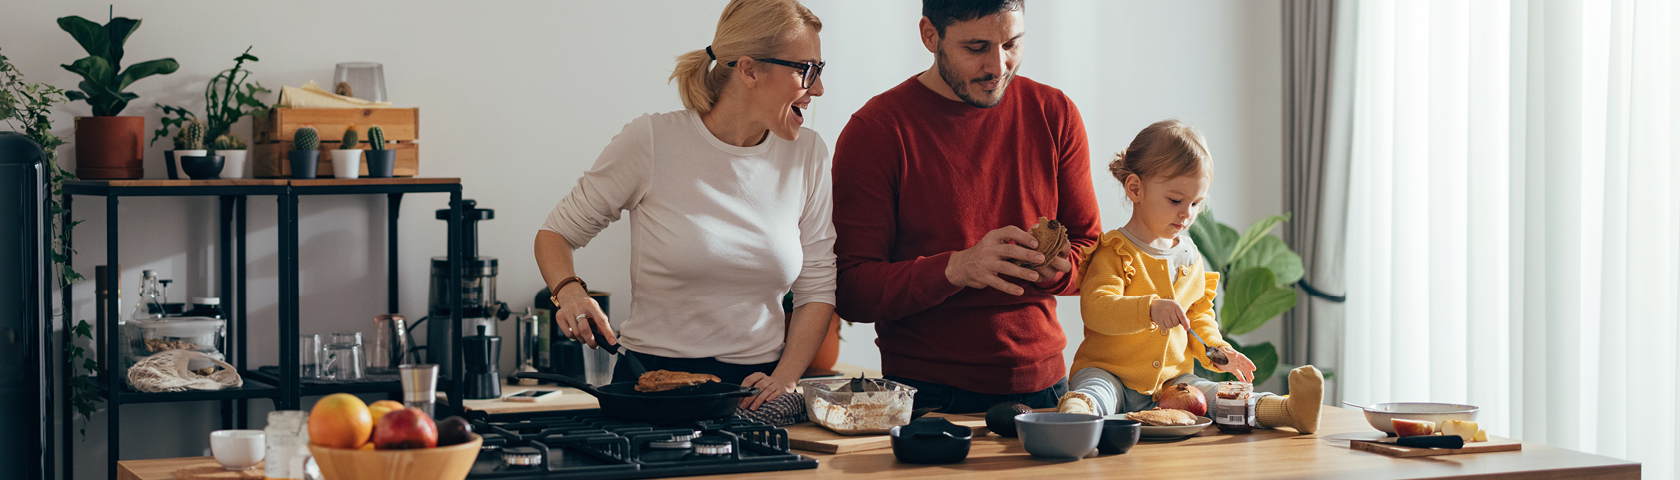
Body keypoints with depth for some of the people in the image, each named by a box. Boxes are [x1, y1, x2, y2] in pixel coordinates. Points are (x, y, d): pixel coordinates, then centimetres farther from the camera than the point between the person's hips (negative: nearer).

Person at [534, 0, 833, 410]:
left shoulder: (806, 154, 7)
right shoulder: (651, 142, -4)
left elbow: (817, 288, 11)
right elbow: (556, 234, 7)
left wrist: (785, 379, -3)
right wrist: (570, 291, -14)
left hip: (756, 388, 3)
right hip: (654, 382, -3)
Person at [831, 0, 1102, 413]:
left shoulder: (1054, 114, 5)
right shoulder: (874, 131, -8)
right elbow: (851, 290, -12)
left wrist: (1055, 269, -12)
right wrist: (955, 269, -28)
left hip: (1041, 384, 3)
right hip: (927, 393, -3)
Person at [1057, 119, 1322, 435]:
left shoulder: (1189, 257, 15)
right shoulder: (1115, 253, -7)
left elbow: (1198, 316, 28)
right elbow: (1095, 308, -24)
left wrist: (1217, 350, 9)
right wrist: (1150, 309, -39)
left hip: (1172, 379, 6)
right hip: (1109, 372, -6)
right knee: (1093, 390, -38)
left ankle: (1290, 410, -37)